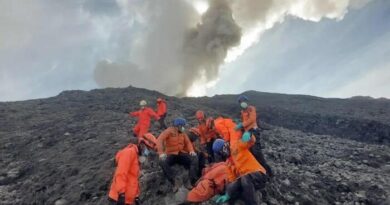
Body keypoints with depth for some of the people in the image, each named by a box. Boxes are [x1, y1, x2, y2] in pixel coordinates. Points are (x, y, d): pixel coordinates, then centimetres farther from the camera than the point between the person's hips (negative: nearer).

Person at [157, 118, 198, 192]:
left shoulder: (183, 132, 6)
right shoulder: (169, 131, -9)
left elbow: (188, 142, 7)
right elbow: (159, 140, -21)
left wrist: (191, 150, -15)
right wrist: (161, 153, -35)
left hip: (181, 153, 3)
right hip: (171, 154, -3)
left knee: (194, 159, -23)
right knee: (163, 162, -34)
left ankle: (192, 181, -26)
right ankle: (174, 182, -33)